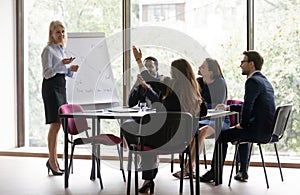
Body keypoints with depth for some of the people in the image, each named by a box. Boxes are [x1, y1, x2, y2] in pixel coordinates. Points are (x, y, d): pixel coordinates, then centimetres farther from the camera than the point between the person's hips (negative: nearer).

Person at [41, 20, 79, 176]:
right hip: (51, 87, -8)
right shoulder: (48, 50, -7)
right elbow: (47, 74, -13)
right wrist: (61, 63, -25)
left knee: (57, 124, 7)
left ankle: (53, 159, 14)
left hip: (61, 87, 8)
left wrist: (71, 69, 4)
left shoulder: (61, 50, 17)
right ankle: (52, 161, -5)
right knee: (55, 124, -11)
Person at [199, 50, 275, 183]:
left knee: (222, 135, 5)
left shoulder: (253, 81, -15)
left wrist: (242, 124, -8)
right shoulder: (264, 80, 17)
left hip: (259, 131, -10)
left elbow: (247, 107, -24)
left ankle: (214, 173, 15)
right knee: (242, 133, 35)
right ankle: (243, 172, 33)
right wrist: (229, 107, 22)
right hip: (268, 129, 10)